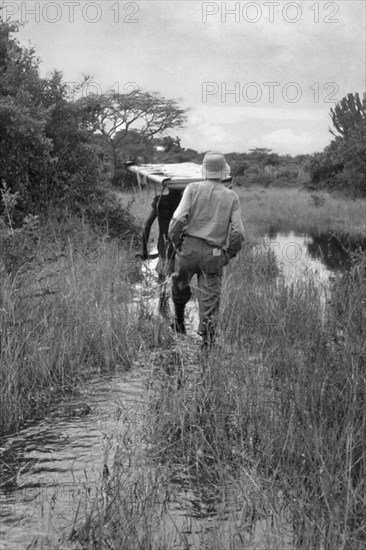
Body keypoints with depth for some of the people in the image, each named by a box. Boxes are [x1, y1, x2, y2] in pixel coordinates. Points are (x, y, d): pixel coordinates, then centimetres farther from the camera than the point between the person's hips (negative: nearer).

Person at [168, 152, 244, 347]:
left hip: (190, 248, 0)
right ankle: (208, 344, 3)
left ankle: (179, 322, 39)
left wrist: (175, 242, 4)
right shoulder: (232, 197, 2)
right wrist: (229, 255, 11)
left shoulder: (193, 188, -3)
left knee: (180, 286, 26)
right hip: (214, 256, 0)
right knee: (209, 300, 5)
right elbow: (237, 233, -3)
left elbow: (178, 219, -11)